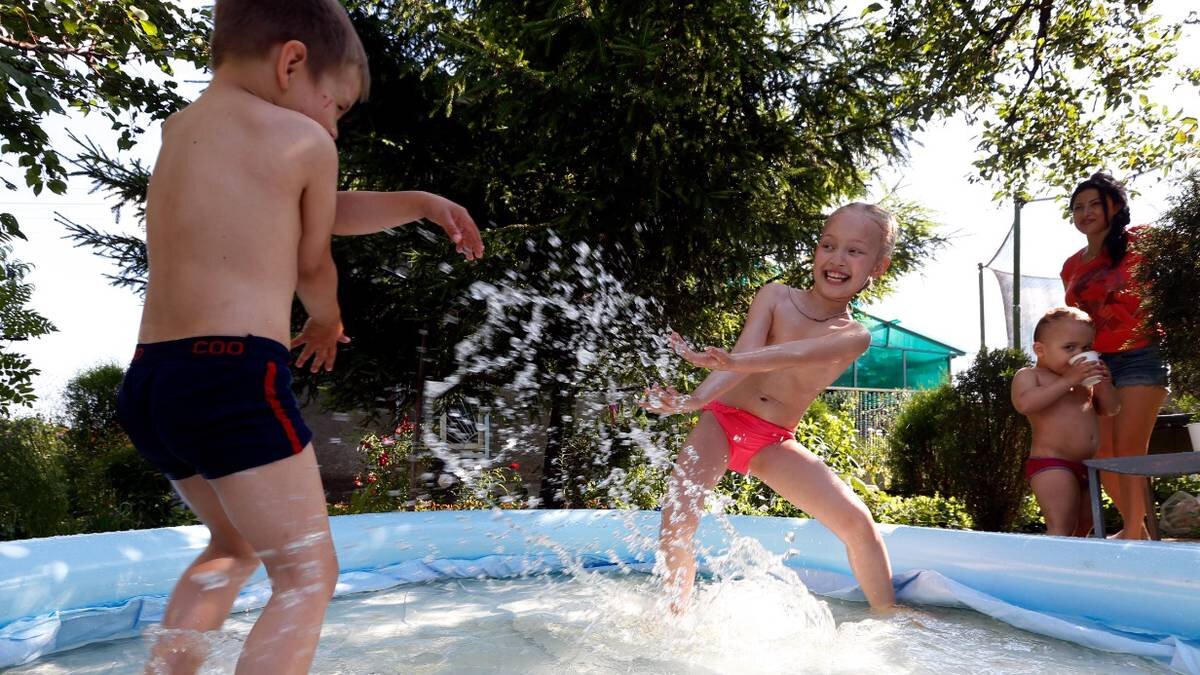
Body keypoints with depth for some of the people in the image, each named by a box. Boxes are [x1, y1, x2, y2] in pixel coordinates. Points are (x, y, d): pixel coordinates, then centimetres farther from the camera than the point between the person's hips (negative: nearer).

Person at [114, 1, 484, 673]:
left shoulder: (179, 130, 20)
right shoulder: (304, 141, -4)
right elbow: (313, 262, 7)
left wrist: (419, 203, 23)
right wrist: (328, 323, 27)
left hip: (148, 377, 9)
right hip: (234, 375, -9)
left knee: (235, 546, 29)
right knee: (309, 574, 0)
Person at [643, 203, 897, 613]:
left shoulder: (853, 337, -4)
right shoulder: (775, 296, -3)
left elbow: (796, 354, -27)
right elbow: (744, 354, -19)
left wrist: (730, 362, -46)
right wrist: (694, 399, -38)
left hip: (774, 444, 1)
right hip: (721, 419, -1)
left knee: (857, 522, -6)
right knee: (676, 520, -19)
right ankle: (675, 617, 1)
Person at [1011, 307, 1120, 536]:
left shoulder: (1085, 379, 19)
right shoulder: (1028, 375, -5)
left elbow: (1110, 409, 21)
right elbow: (1025, 403, -25)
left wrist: (1105, 384, 1)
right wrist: (1068, 381, -23)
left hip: (1087, 466, 9)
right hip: (1051, 466, -9)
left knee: (1084, 527, 18)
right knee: (1061, 528, -17)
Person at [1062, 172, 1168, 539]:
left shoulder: (1140, 241, -1)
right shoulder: (1072, 267, 13)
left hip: (1140, 357, -5)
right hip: (1095, 363, 5)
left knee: (1128, 450, -9)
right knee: (1100, 451, 4)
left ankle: (1133, 534, 0)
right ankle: (1136, 528, 20)